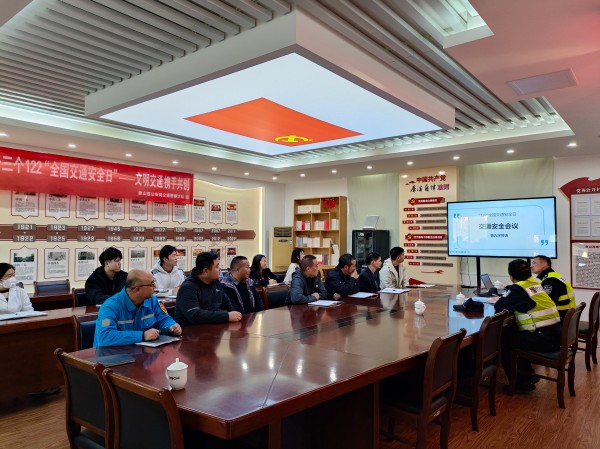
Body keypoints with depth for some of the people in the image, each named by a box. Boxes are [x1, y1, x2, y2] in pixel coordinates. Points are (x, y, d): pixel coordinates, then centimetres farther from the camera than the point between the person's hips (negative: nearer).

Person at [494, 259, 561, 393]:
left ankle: (521, 383, 12)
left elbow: (498, 307, -11)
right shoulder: (535, 283, 11)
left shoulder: (518, 288, -13)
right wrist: (511, 303, 11)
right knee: (512, 334, 22)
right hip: (554, 334, 8)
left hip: (543, 338, -8)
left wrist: (504, 299, 7)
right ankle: (529, 373, 28)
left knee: (503, 341, 2)